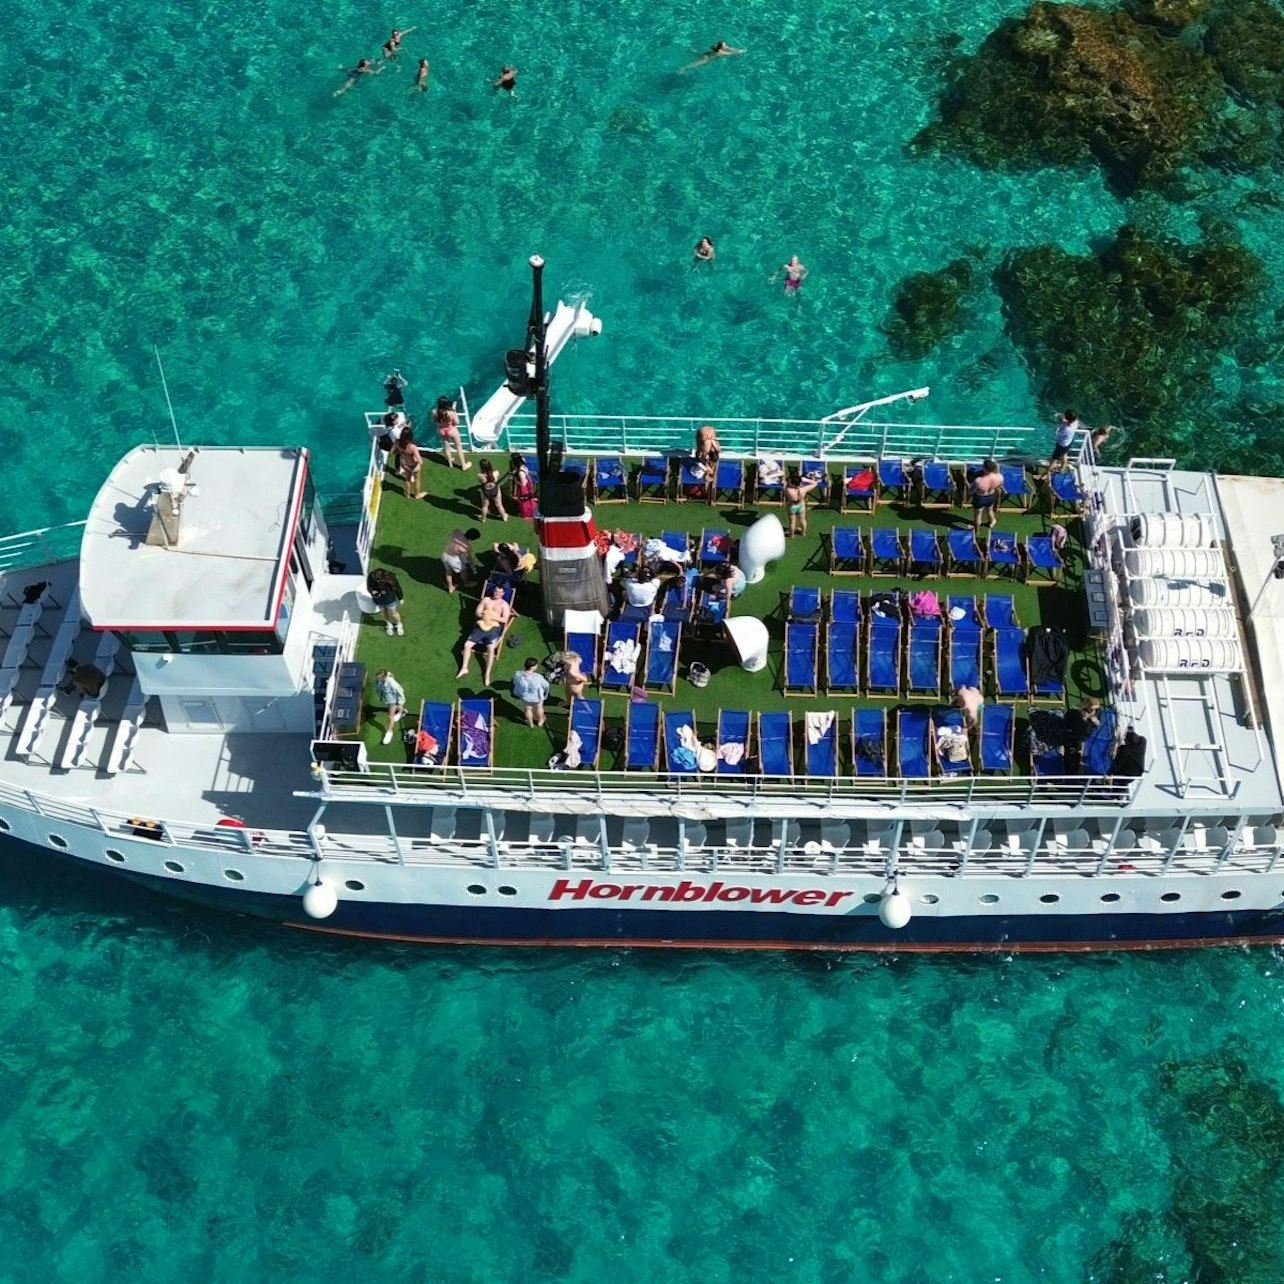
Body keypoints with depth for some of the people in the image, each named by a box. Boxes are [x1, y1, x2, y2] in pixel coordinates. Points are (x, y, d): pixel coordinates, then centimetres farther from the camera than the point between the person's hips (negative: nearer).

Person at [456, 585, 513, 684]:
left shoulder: (504, 604, 7)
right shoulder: (486, 600, 16)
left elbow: (505, 620, -5)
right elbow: (478, 612, 12)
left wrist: (491, 617, -13)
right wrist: (483, 616, -11)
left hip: (494, 628, -3)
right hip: (481, 626, 4)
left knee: (491, 649, -28)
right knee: (467, 644, -12)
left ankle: (487, 674, -21)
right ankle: (464, 668, -1)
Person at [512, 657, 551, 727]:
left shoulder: (517, 675, -31)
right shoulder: (538, 677, -39)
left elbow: (515, 683, -9)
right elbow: (546, 685, -20)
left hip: (525, 697, 2)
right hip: (537, 697, -2)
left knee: (527, 709, 32)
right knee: (539, 708, 31)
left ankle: (530, 723, 56)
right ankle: (540, 721, 57)